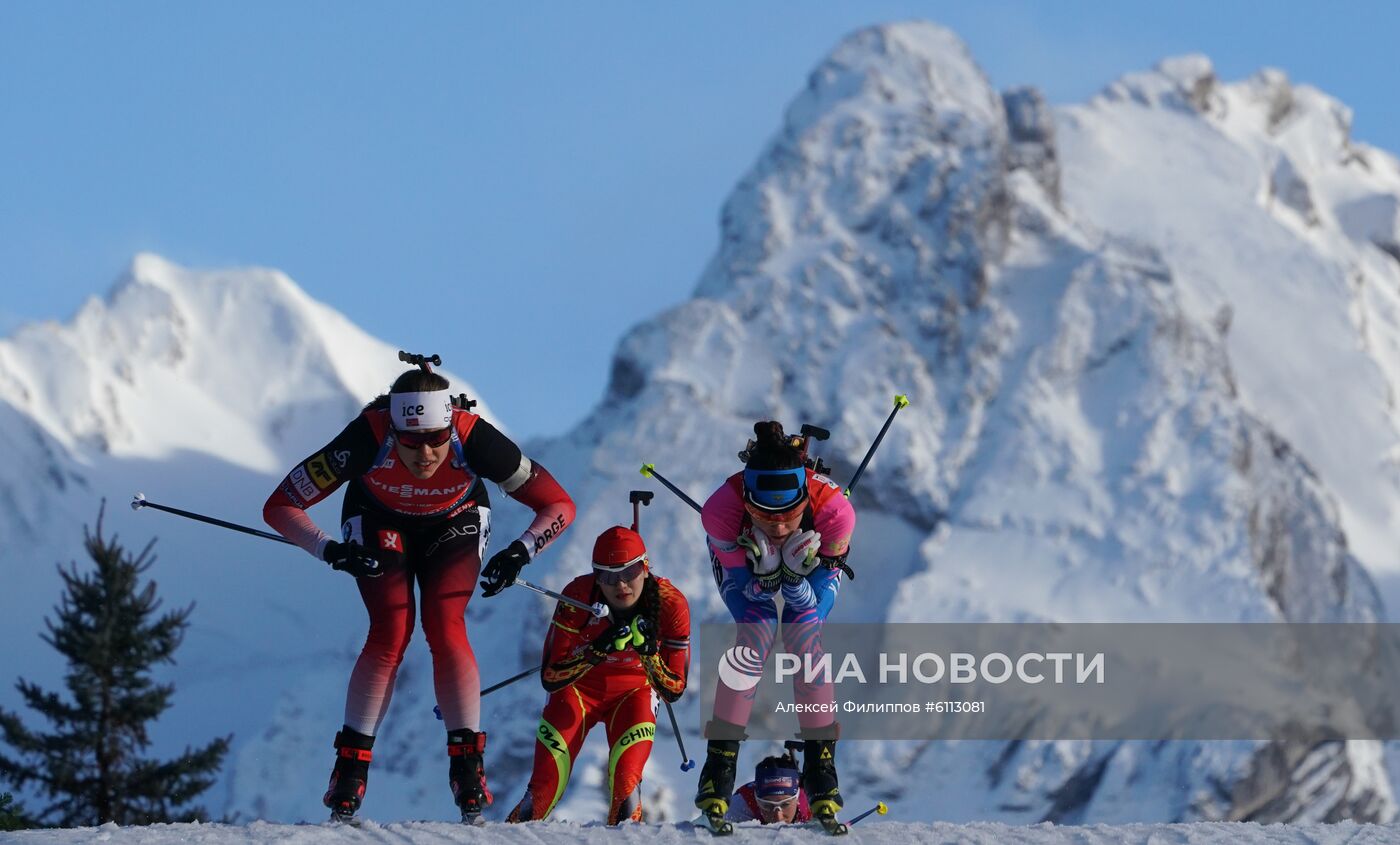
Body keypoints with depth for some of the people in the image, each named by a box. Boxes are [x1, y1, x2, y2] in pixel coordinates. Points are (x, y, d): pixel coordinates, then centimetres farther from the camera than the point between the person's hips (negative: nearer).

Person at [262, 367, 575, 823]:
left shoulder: (473, 438, -37)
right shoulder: (367, 438, -38)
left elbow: (558, 504, -26)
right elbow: (280, 507, -31)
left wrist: (522, 551, -42)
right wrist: (330, 551, -45)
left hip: (455, 524, 0)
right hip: (379, 524, 0)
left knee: (445, 628, -20)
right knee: (391, 632, -18)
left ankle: (467, 764, -14)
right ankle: (351, 766, -9)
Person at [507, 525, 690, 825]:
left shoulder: (670, 603, -24)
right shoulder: (578, 597, -27)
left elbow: (674, 690, -19)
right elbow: (550, 678, -25)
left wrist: (649, 654, -36)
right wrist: (595, 651, -39)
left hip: (634, 690, 0)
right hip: (578, 687, 0)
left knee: (625, 783, -23)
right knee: (545, 787, -13)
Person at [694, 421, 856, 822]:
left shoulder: (832, 509, -41)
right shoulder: (722, 509, -41)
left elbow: (815, 606, -29)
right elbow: (749, 590, -27)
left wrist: (795, 576, -49)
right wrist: (765, 574, -49)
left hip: (815, 556, 0)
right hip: (742, 556, 0)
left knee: (803, 635, -20)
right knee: (756, 634, -22)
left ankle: (820, 767, -9)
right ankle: (720, 764, -12)